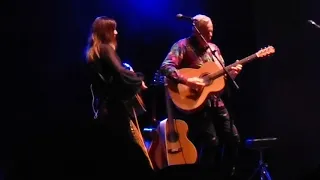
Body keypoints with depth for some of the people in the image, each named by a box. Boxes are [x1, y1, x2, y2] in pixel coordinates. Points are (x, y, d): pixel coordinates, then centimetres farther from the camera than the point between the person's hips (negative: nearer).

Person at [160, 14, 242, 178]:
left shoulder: (213, 48, 15)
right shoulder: (183, 45, -8)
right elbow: (166, 67, -22)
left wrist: (231, 73, -1)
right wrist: (187, 81, -31)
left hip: (215, 101, 8)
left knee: (233, 138, 6)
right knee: (211, 142, -15)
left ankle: (225, 174, 20)